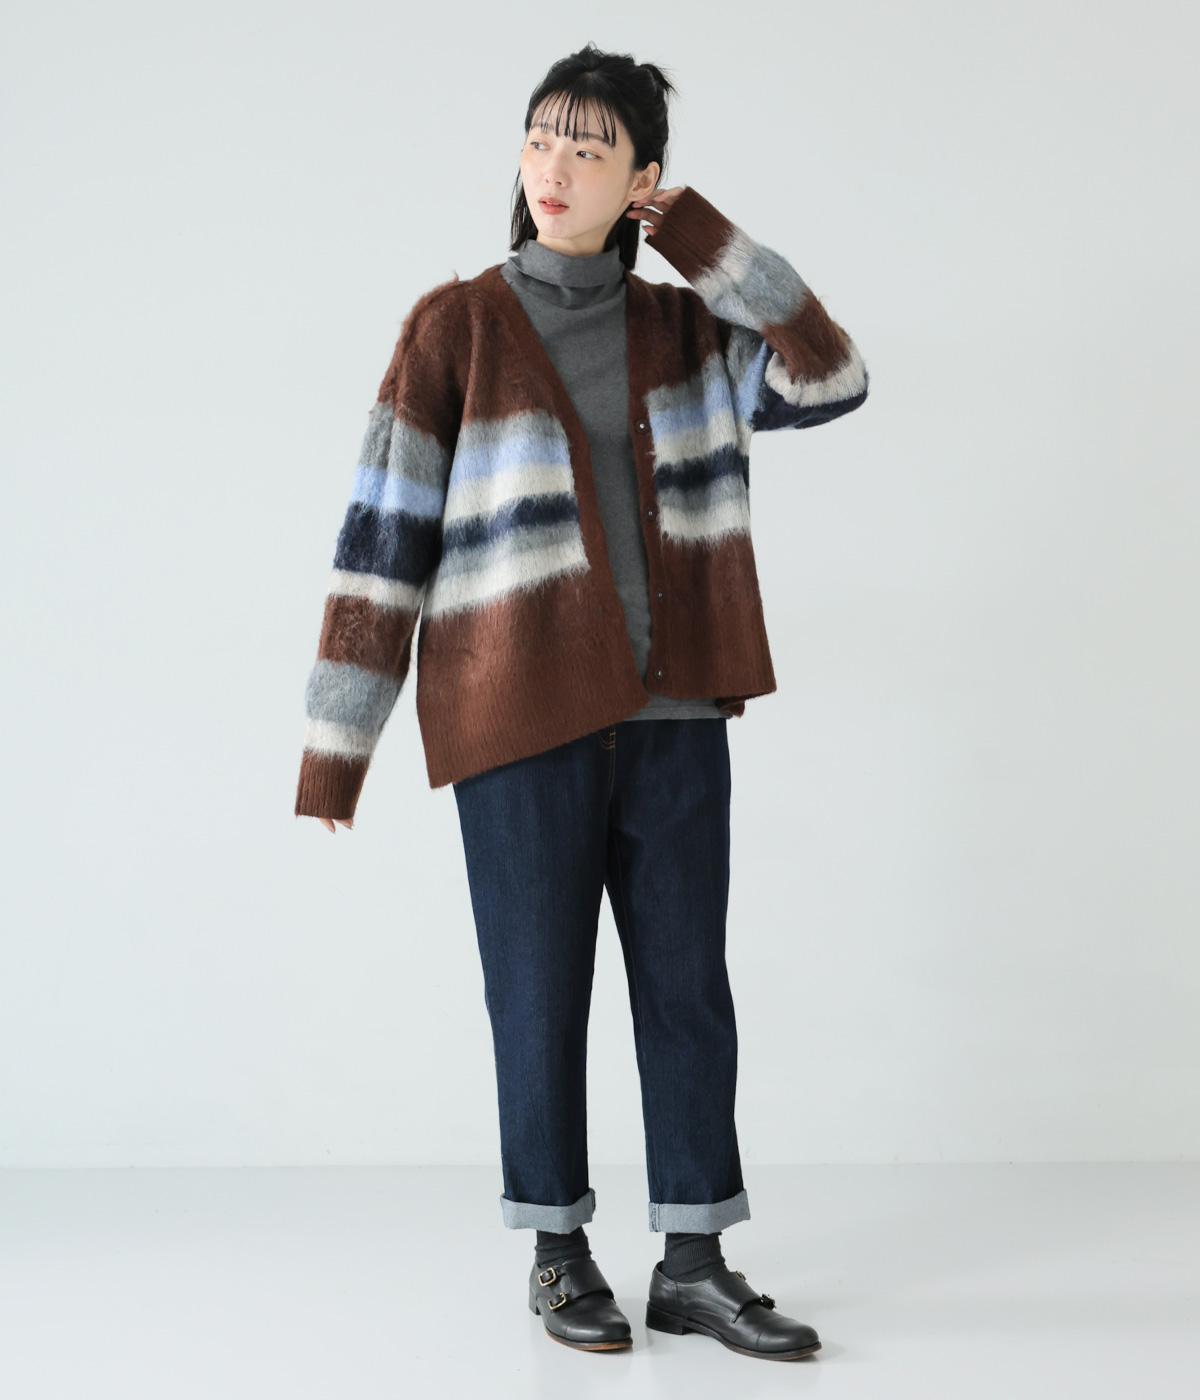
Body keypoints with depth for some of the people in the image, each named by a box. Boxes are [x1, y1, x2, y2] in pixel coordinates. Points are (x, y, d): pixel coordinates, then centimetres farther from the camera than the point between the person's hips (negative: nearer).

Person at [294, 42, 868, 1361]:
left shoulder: (684, 326, 9)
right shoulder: (456, 326, -1)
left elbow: (830, 378, -5)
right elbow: (385, 534, -4)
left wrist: (699, 235, -4)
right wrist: (335, 745, -9)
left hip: (672, 715, 3)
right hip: (522, 720, -3)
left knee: (690, 990, 6)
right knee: (541, 996, 5)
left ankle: (694, 1265, 17)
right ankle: (558, 1256, 21)